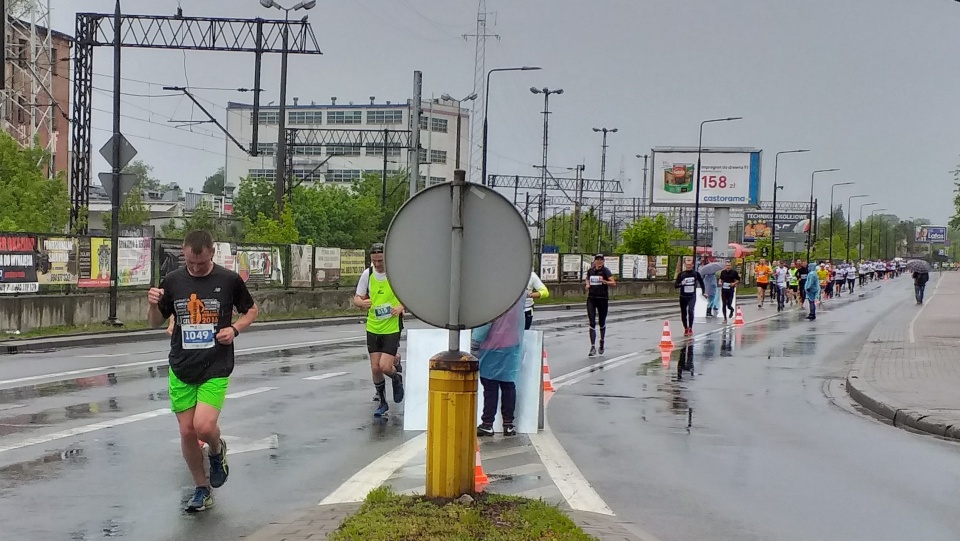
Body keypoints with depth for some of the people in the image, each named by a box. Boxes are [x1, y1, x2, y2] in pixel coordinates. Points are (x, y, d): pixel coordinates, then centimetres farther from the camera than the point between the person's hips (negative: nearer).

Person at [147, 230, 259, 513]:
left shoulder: (229, 280, -5)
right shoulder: (172, 281, 1)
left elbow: (251, 310, 10)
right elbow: (157, 321, 11)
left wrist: (235, 328, -9)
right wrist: (153, 305, -11)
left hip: (216, 367, -3)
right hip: (181, 368, 3)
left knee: (204, 426, -19)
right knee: (187, 432, 4)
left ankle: (217, 450, 18)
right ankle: (202, 489, 24)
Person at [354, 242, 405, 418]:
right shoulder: (367, 274, -2)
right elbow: (357, 298, 6)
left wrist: (401, 306, -17)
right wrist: (362, 303, -17)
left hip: (392, 328, -3)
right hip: (373, 328, 3)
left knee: (385, 366, -13)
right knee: (375, 368, 3)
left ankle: (397, 377, 22)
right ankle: (382, 402, 23)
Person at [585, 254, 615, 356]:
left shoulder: (606, 271, -5)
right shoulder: (590, 271, 7)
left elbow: (613, 283, -12)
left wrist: (604, 281, -28)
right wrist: (587, 284, 6)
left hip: (603, 299, -2)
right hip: (591, 299, 2)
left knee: (602, 323, 11)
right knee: (592, 323, -7)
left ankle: (602, 341, 37)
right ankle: (593, 347, -9)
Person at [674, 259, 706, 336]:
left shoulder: (696, 273, 1)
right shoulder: (681, 274, -2)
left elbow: (701, 282, 17)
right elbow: (675, 285, -3)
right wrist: (681, 284, -24)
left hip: (692, 296, -1)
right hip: (683, 297, 1)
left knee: (690, 310, -23)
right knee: (683, 313, 8)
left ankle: (690, 328, -17)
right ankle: (686, 329, 26)